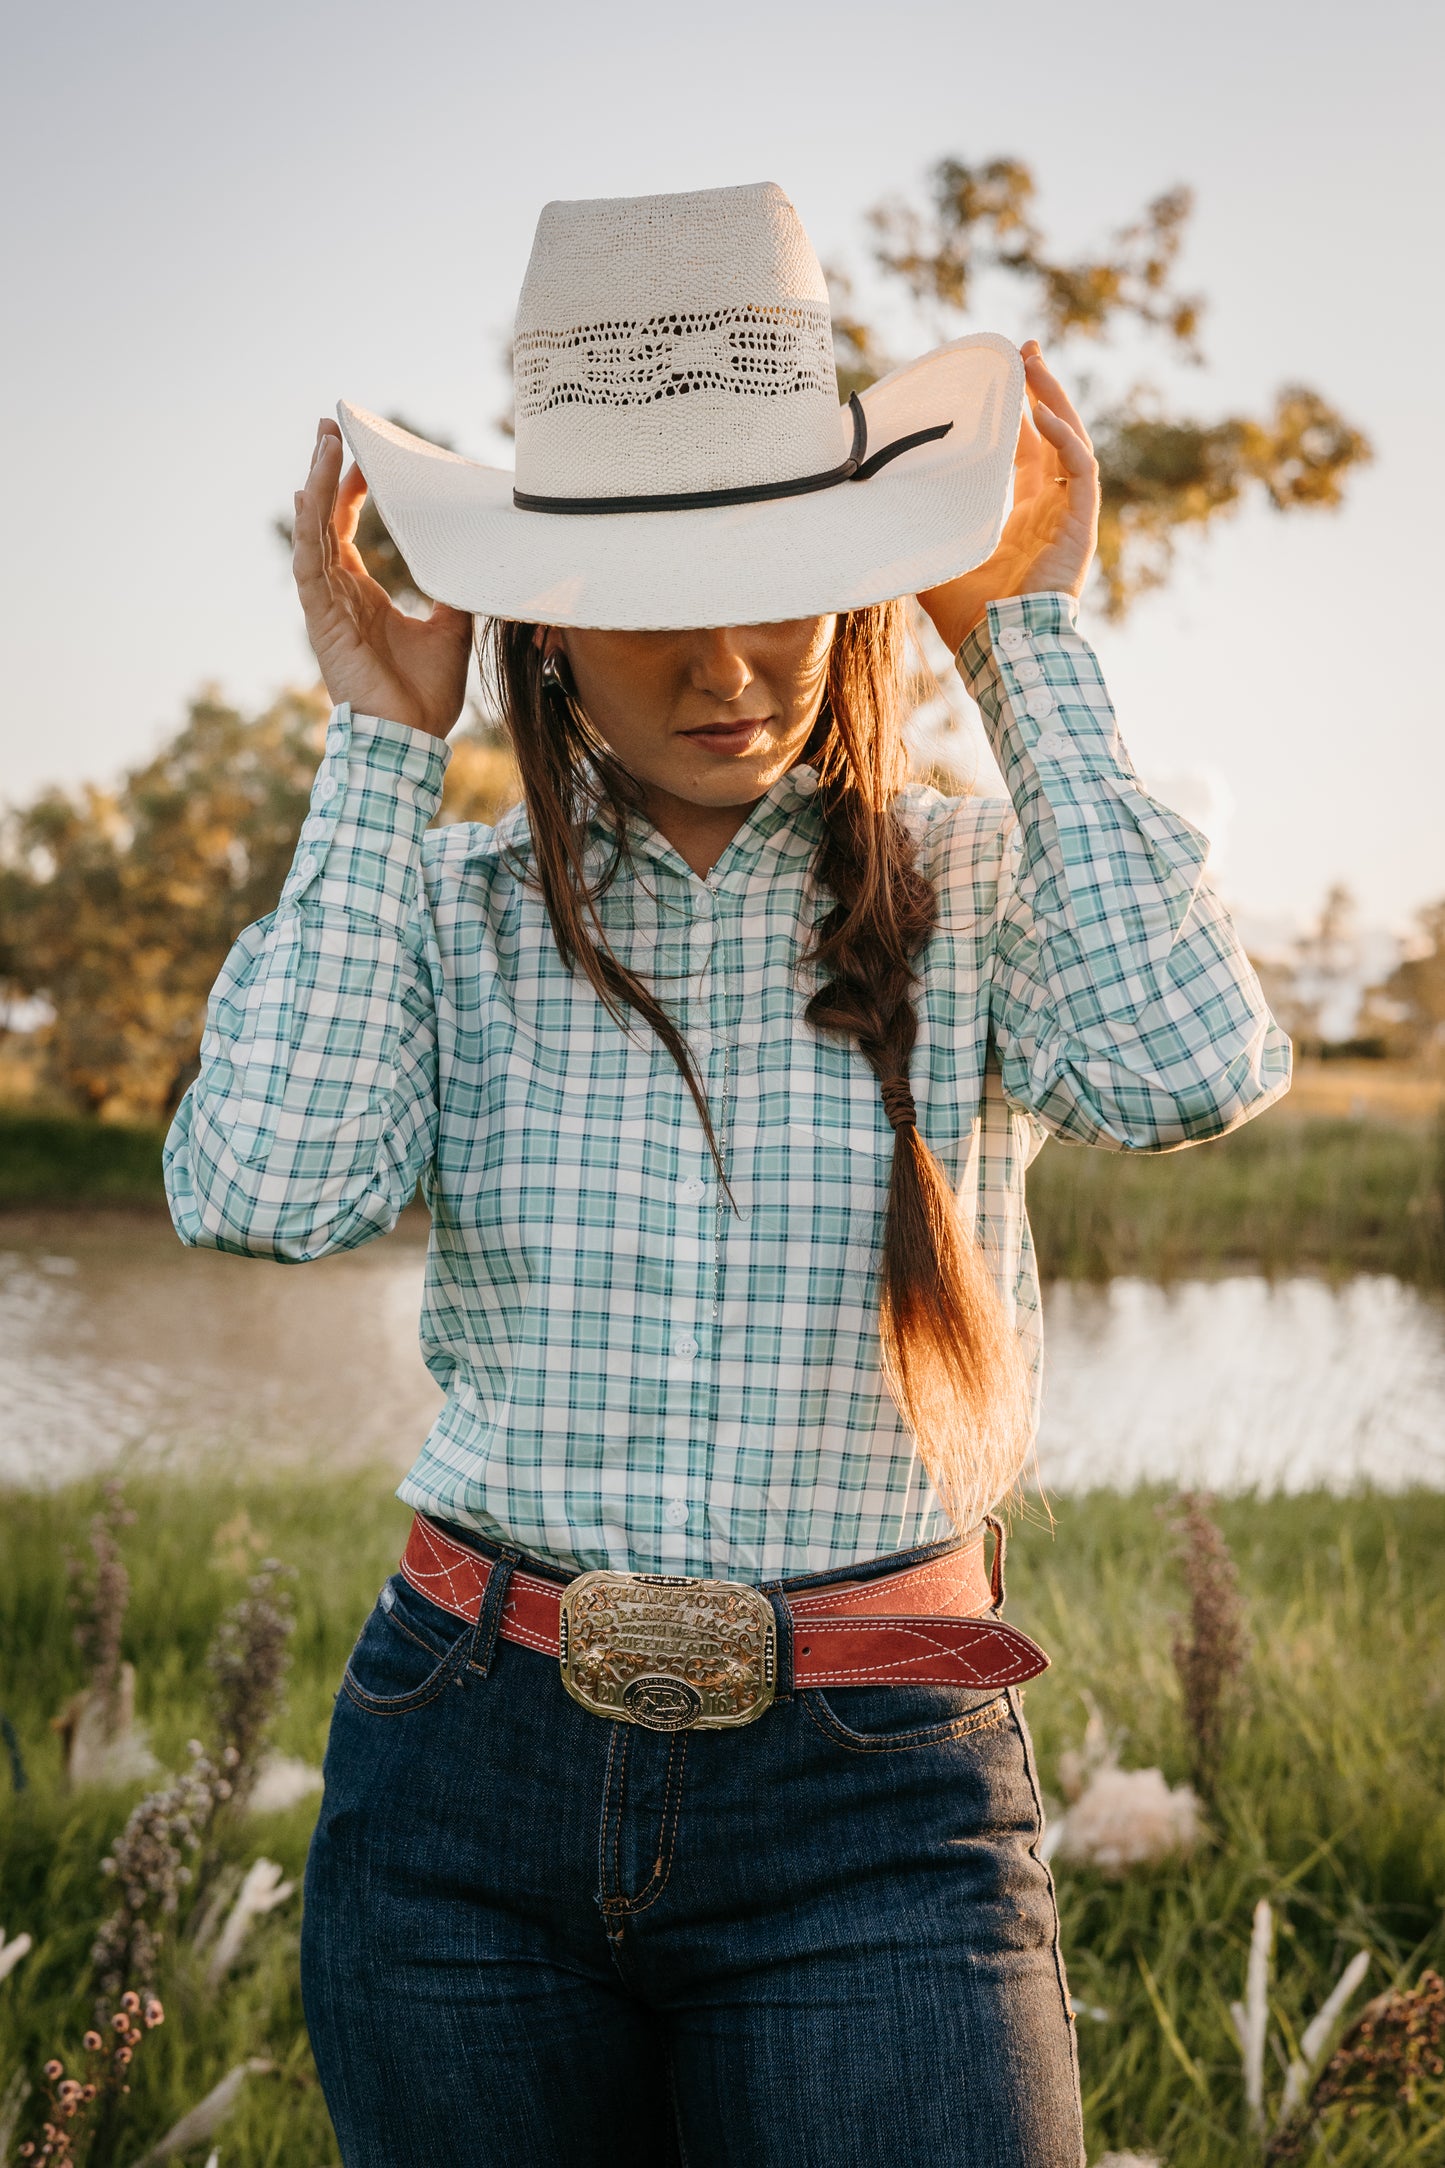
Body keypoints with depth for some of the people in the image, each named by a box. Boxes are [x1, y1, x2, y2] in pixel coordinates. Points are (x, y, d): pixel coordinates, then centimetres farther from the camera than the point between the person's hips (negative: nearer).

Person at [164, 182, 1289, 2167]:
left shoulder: (976, 887, -1)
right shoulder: (452, 909, 3)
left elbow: (1196, 1068, -21)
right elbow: (259, 1189, -15)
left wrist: (1028, 644, -12)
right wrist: (381, 747, -9)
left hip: (874, 1820, -1)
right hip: (468, 1786, 2)